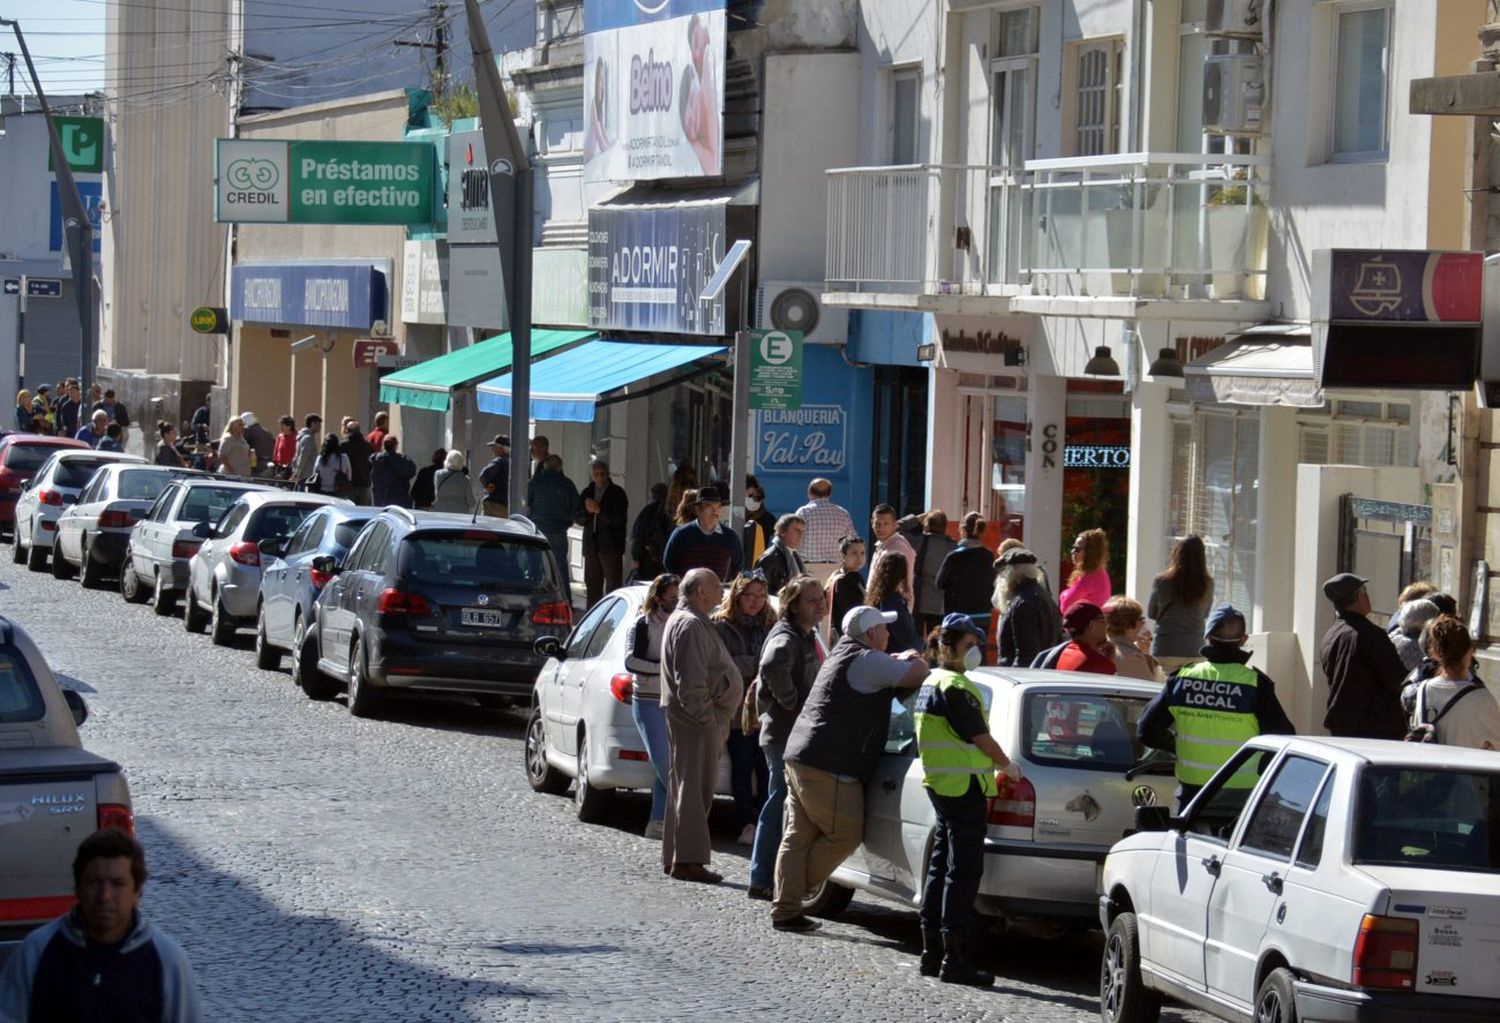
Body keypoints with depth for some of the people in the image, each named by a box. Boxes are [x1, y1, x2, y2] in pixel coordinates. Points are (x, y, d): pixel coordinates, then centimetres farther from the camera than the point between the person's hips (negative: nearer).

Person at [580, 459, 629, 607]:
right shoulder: (587, 493, 13)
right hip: (591, 546, 5)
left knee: (613, 588, -6)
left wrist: (599, 510, -18)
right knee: (592, 587, 8)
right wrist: (587, 511, -7)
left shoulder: (617, 493, -3)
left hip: (611, 547, -5)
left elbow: (619, 519, -12)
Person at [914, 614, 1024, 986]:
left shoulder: (930, 684, 16)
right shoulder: (955, 687, -15)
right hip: (964, 787, -10)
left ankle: (932, 953, 17)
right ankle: (955, 959, -9)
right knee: (963, 871, -8)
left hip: (939, 784, 10)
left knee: (941, 867, 14)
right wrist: (1007, 766, 0)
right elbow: (980, 738, -15)